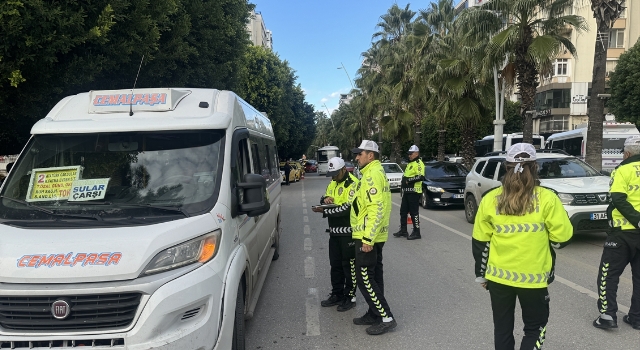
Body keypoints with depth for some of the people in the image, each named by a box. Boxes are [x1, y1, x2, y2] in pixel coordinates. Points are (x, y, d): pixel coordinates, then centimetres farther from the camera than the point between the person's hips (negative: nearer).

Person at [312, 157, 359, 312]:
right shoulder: (333, 183, 12)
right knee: (335, 264, 16)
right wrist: (325, 199, -6)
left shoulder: (353, 184, -16)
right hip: (334, 231, 9)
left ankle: (350, 297, 13)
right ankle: (337, 294, 28)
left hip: (348, 232, -9)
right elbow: (324, 197, 19)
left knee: (349, 265, 1)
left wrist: (324, 211, -24)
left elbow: (347, 208, -24)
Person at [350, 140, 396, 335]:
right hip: (374, 236, 10)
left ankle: (386, 318, 0)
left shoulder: (373, 174, -17)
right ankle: (375, 314, 25)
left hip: (368, 237, -10)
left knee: (365, 278, -5)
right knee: (373, 276, 15)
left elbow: (376, 208, -25)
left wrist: (367, 238, -26)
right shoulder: (374, 172, 16)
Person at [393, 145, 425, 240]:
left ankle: (416, 233, 2)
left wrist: (408, 180, -20)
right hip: (407, 192, 10)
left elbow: (421, 177, -25)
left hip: (414, 192, -10)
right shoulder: (409, 164, 20)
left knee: (414, 212, -5)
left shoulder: (418, 163, -11)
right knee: (403, 211, 14)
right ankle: (403, 230, 24)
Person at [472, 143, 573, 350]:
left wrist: (481, 274, 13)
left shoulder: (490, 199, -3)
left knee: (502, 328, 16)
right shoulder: (547, 199, -11)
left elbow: (480, 242, 2)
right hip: (533, 277, -2)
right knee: (535, 328, 16)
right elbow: (562, 239, -6)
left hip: (498, 276, 2)